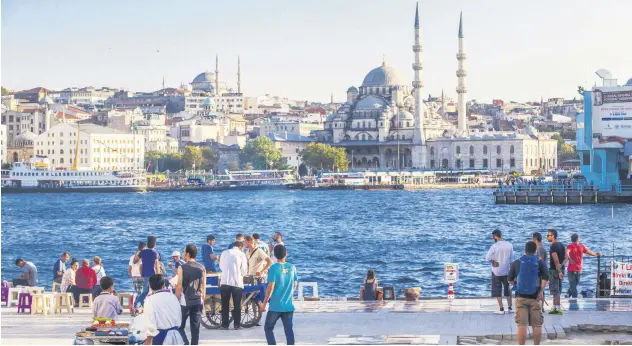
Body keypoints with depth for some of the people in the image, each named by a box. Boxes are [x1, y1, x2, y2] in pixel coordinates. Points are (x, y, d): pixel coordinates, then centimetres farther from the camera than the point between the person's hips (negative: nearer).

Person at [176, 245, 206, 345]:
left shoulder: (182, 268, -9)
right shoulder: (202, 268, 4)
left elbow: (179, 286, -10)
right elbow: (203, 287, 7)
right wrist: (203, 301, 16)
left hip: (184, 302, -3)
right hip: (197, 302, 4)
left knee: (180, 326, 9)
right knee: (195, 328, 6)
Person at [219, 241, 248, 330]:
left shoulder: (224, 253, 6)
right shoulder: (241, 254, 1)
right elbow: (244, 271, -1)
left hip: (225, 281, 1)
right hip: (237, 282, -1)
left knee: (225, 304, 8)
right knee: (237, 305, 8)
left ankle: (225, 324, 7)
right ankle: (237, 324, 8)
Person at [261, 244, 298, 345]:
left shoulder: (273, 268, -12)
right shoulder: (292, 268, 3)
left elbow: (270, 287, -15)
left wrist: (264, 303, -7)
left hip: (275, 306, -4)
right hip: (289, 305, 4)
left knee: (268, 328, 9)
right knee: (289, 329, 8)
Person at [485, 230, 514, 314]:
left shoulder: (494, 246, -17)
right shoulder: (509, 245, -5)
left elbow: (487, 258, -13)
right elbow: (511, 258, 2)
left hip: (497, 271, -4)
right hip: (507, 271, 4)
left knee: (497, 291, 6)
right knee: (507, 290, 18)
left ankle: (501, 309, 4)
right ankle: (509, 308, 19)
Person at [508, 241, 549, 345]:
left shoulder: (516, 262, 5)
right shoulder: (540, 262, 2)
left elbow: (510, 279, 9)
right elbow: (545, 278, -11)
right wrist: (541, 292, -10)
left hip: (520, 296, 0)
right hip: (535, 297, 0)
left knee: (521, 324, -3)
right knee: (537, 325, 9)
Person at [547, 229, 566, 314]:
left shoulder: (553, 246, -16)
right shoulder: (561, 245, 12)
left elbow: (556, 260, -20)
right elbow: (566, 257, 11)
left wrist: (559, 271, -21)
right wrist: (562, 265, -3)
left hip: (554, 270, -9)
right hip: (560, 269, 9)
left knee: (555, 290, -5)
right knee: (557, 290, 14)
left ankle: (558, 308, -6)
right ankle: (554, 307, 19)